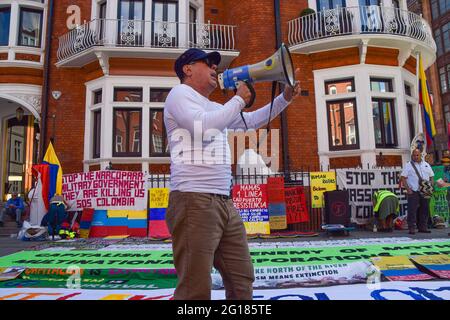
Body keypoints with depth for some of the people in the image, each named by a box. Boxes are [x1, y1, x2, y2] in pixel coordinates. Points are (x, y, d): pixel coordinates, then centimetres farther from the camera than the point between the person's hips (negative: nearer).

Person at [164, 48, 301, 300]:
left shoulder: (215, 108, 24)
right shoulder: (180, 93, 1)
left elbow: (252, 121, 31)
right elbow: (203, 127, -17)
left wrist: (285, 98, 21)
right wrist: (239, 99, -4)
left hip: (225, 203, 9)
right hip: (194, 201, -9)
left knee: (242, 280, 13)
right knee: (196, 288, -6)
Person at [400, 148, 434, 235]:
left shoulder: (426, 165, 16)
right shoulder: (408, 165, 1)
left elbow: (431, 177, 20)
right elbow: (403, 178, -5)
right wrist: (408, 189, -13)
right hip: (413, 192, -5)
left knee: (424, 210, 8)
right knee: (412, 210, -7)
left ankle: (423, 227, 18)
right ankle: (412, 228, -3)